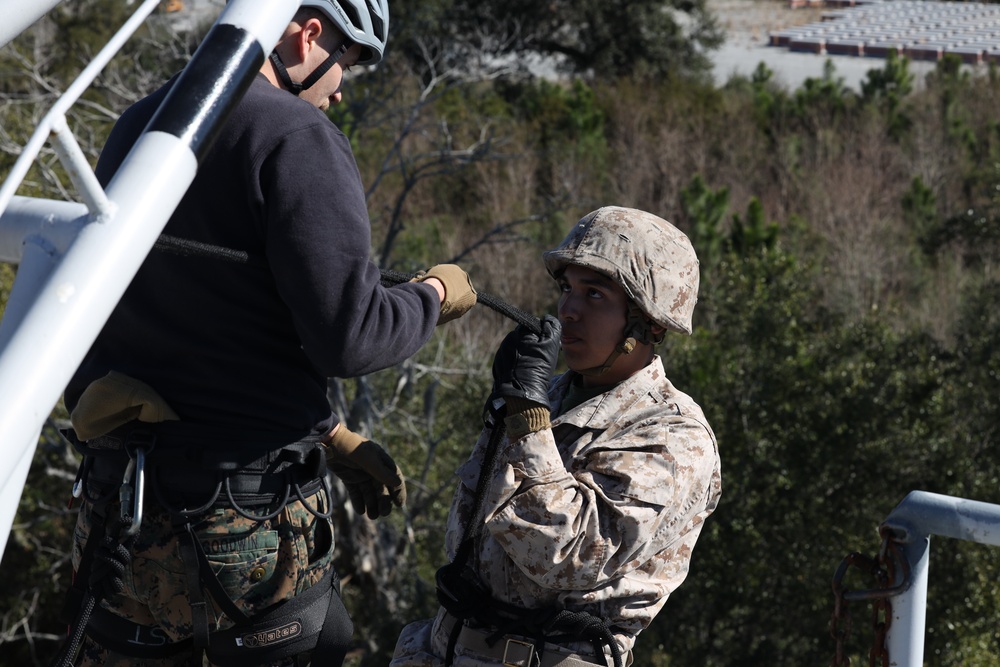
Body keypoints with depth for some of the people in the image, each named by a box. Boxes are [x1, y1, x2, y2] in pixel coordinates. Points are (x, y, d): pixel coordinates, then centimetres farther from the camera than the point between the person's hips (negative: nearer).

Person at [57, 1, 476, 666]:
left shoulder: (137, 125, 13)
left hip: (118, 510, 7)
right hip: (251, 513, -7)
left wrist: (328, 435, 20)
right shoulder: (298, 138, -13)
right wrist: (436, 294, 2)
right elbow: (349, 335, -19)